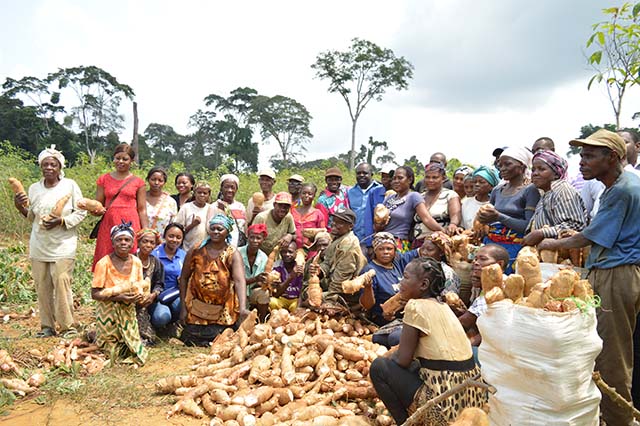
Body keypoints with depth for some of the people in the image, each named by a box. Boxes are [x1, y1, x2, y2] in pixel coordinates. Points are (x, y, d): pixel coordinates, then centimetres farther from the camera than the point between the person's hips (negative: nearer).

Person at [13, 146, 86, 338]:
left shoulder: (70, 185, -2)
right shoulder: (34, 188, 10)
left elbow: (81, 212, -2)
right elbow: (31, 217, 18)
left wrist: (61, 221, -15)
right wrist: (20, 207, -1)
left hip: (63, 244, -4)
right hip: (39, 245, 4)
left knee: (61, 283, -10)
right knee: (42, 285, 5)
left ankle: (68, 326, 2)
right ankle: (47, 326, 17)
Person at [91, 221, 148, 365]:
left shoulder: (136, 262, -1)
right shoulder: (104, 263, -15)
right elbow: (95, 294, -14)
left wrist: (139, 296, -12)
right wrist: (119, 297, -26)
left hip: (128, 312, 4)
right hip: (108, 312, -4)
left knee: (135, 346, 2)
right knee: (113, 344, -3)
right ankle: (96, 336, 29)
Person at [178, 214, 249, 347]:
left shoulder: (233, 255, -10)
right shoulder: (196, 251, -3)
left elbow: (239, 281, -24)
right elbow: (184, 278, 4)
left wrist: (243, 308, -39)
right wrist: (183, 306, 0)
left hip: (223, 314, -1)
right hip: (196, 310, 2)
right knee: (192, 343, 11)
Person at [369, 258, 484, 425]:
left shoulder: (416, 306, -13)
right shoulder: (442, 306, 11)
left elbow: (403, 359, -10)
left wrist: (386, 358, 9)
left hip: (444, 407, -9)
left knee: (379, 367, 0)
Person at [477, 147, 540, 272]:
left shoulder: (530, 190, -4)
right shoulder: (497, 190, 14)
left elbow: (530, 226, -12)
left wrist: (499, 217, -19)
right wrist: (483, 217, 0)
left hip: (514, 247, -5)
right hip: (491, 244, 5)